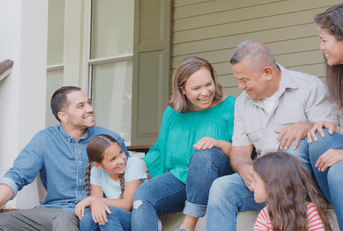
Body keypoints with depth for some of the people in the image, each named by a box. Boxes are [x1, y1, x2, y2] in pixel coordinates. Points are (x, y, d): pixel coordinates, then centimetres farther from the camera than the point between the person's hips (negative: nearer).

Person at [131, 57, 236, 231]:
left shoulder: (229, 107, -2)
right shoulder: (173, 113, 12)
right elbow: (161, 150, 23)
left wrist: (220, 144, -25)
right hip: (179, 178, 4)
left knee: (204, 154, -36)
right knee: (142, 195, -24)